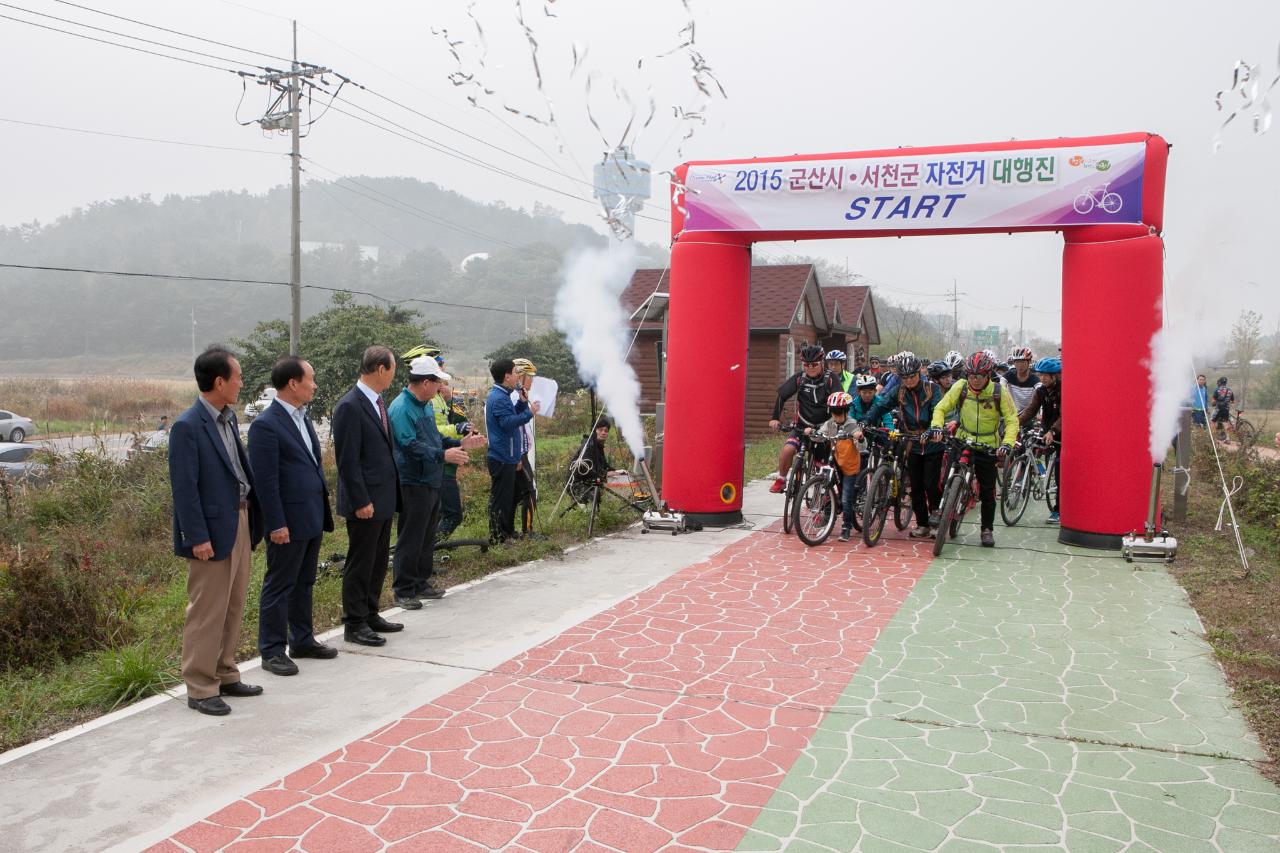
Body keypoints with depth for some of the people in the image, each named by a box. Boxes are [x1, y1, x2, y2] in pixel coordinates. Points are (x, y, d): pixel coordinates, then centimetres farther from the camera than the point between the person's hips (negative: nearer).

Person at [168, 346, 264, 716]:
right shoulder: (188, 426, -16)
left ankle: (225, 675, 30)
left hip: (240, 522, 9)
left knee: (233, 606, 17)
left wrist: (255, 517, 7)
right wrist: (198, 538, -19)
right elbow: (184, 488, -17)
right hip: (213, 530, -9)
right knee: (207, 612, 2)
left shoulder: (228, 417, 9)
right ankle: (200, 688, 14)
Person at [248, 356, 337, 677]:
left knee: (304, 583, 17)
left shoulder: (302, 417, 12)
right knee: (279, 587, 3)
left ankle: (302, 639, 29)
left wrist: (323, 511, 16)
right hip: (289, 521, -9)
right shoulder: (266, 425, -16)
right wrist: (277, 524, -19)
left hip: (312, 518, 9)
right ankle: (272, 651, 13)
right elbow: (266, 480, -18)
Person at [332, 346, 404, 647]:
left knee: (378, 561, 17)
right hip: (366, 502, -9)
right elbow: (347, 460, -19)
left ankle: (370, 614, 29)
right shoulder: (350, 406, -17)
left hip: (385, 498, 9)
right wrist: (361, 501, -19)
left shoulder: (378, 402, 11)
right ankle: (354, 625, 13)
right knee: (360, 564, 2)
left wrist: (391, 492, 15)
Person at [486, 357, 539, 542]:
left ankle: (508, 532, 28)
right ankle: (497, 538, 0)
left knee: (509, 497, 18)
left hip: (506, 457, 11)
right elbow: (508, 422, -29)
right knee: (500, 499, -5)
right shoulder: (499, 398, -18)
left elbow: (512, 415, 23)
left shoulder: (501, 396, 16)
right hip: (502, 459, -11)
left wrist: (523, 402, 10)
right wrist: (529, 412, -24)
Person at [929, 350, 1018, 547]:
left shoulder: (999, 392, -10)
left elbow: (1012, 420, -8)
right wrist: (936, 426, -22)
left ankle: (987, 529, 16)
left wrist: (1007, 444, -23)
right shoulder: (960, 387, -8)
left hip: (988, 447, -1)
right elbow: (941, 408, -2)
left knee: (987, 491, 3)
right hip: (962, 442, 1)